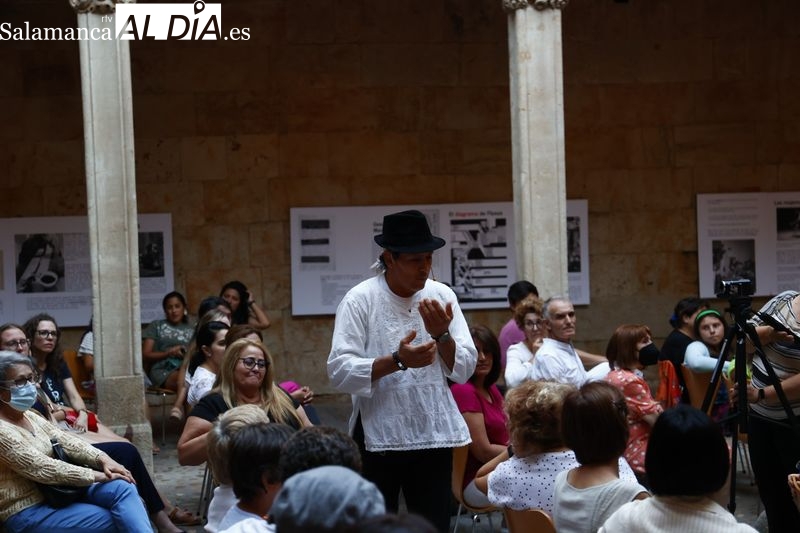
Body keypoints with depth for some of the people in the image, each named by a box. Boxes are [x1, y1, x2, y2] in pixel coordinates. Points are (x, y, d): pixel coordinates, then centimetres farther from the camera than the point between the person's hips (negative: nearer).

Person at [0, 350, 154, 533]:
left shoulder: (29, 416, 11)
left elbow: (64, 440, 7)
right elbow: (41, 468, -22)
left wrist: (102, 459, -11)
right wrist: (98, 475, -19)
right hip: (28, 512, -8)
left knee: (122, 487, -15)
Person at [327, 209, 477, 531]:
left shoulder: (442, 296, 4)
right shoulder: (360, 300, -9)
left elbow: (465, 370, 3)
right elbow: (339, 372, -17)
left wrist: (442, 334, -14)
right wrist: (396, 361, -27)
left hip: (435, 434, 4)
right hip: (378, 436, -3)